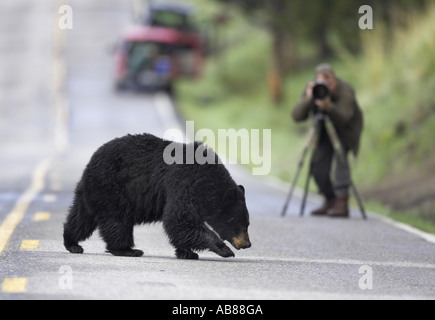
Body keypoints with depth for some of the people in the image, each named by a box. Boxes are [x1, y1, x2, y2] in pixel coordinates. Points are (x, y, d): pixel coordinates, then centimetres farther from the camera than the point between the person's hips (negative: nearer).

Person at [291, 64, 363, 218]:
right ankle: (330, 200, 15)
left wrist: (329, 107, -54)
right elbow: (297, 116, -23)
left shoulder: (345, 91, -28)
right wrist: (308, 99, -38)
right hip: (324, 130, 5)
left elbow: (343, 119, -37)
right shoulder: (312, 89, -16)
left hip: (345, 129, -5)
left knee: (340, 155, -28)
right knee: (318, 165, -6)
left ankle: (342, 203, -29)